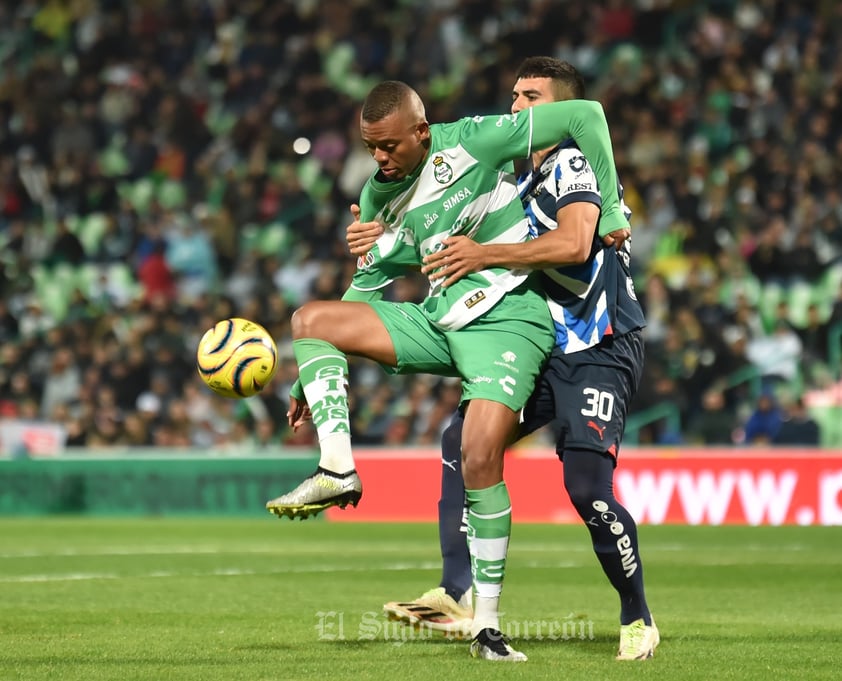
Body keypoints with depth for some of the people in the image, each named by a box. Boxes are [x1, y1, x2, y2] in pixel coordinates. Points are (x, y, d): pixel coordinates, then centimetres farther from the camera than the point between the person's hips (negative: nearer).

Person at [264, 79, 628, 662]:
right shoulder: (380, 196, 8)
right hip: (436, 323, 7)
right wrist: (313, 380, 14)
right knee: (310, 319, -6)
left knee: (481, 462, -20)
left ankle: (488, 624, -9)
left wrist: (611, 208, -10)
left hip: (507, 321, -7)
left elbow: (586, 116, -10)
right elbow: (370, 286, 17)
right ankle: (338, 472, -16)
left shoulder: (473, 142, -12)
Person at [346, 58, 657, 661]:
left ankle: (638, 619, 0)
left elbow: (574, 243, -30)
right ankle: (459, 597, -3)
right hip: (544, 346, 9)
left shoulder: (571, 165, -12)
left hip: (600, 350, -9)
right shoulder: (518, 178, 16)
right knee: (462, 442, -2)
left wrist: (485, 254, -30)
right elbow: (456, 242, 24)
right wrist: (389, 239, 9)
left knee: (587, 486, -19)